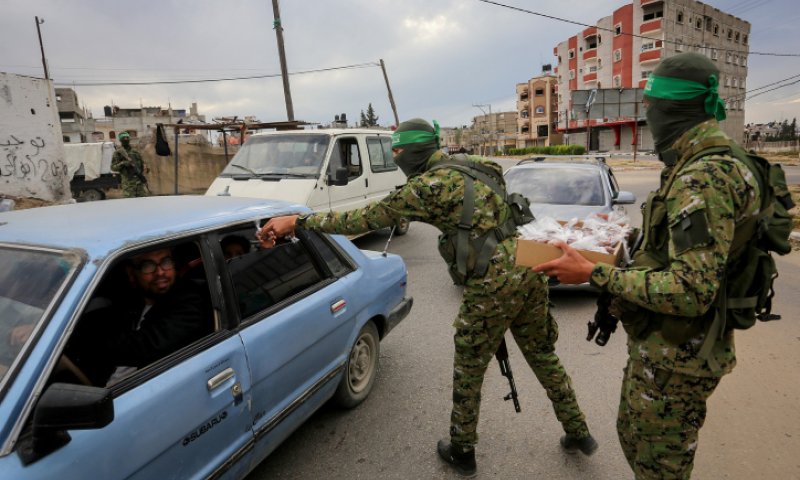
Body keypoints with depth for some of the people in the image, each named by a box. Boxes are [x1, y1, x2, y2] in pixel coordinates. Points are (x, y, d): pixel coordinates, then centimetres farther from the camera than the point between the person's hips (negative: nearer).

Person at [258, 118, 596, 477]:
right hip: (528, 270, 8)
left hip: (492, 284, -8)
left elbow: (367, 219, -10)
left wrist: (297, 222, -6)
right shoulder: (474, 168, 14)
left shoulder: (429, 184, -9)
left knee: (468, 371, 12)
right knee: (543, 356, 24)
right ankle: (578, 434, 39)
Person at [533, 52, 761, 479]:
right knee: (634, 434, 27)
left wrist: (595, 275, -27)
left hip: (674, 356, -10)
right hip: (662, 344, 10)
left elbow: (690, 291, -32)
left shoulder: (702, 179, -26)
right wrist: (636, 248, 13)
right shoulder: (705, 167, 8)